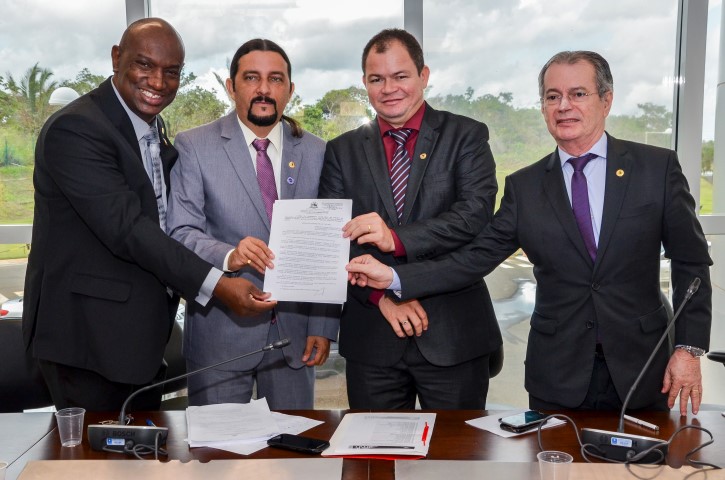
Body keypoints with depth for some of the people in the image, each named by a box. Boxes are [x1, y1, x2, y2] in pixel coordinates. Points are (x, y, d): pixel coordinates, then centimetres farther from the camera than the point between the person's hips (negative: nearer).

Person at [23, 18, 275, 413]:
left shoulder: (154, 130, 11)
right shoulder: (75, 129, -18)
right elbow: (125, 227, -26)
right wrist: (216, 285, -30)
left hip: (143, 332, 9)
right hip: (88, 335, -8)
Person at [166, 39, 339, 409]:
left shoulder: (316, 153, 6)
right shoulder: (194, 146, -2)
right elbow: (181, 232, -9)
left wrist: (323, 326, 0)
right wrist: (228, 256, -29)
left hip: (294, 330, 3)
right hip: (220, 331, -2)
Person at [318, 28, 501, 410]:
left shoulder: (465, 136, 2)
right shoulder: (342, 151, 8)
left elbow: (477, 212, -12)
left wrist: (397, 238, -24)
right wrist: (381, 293, -13)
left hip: (453, 333, -2)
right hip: (370, 337, 2)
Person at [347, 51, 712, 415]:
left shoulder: (658, 167, -2)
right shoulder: (524, 186, 2)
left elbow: (690, 262, 0)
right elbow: (476, 258, -2)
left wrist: (689, 348, -6)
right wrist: (394, 277, -12)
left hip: (642, 371, 0)